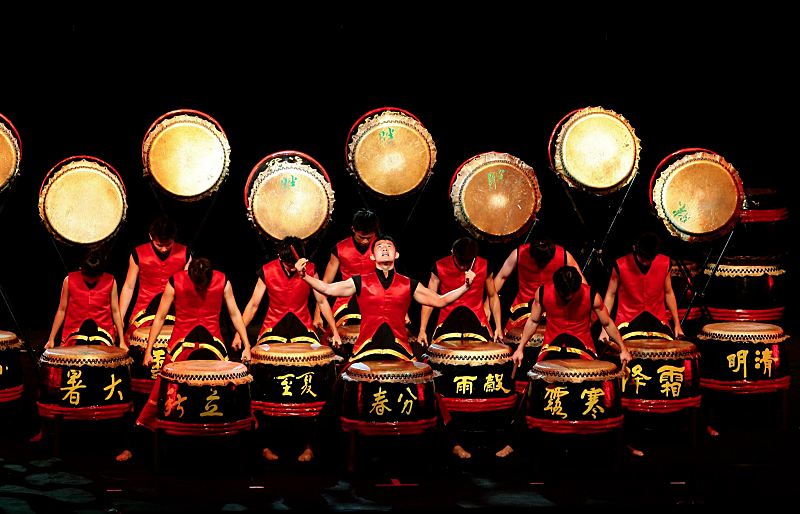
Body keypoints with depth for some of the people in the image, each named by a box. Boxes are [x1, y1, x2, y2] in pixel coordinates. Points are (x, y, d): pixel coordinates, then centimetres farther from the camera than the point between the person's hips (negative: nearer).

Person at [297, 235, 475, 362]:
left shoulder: (408, 285, 13)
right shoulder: (360, 282, 12)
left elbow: (440, 301, 15)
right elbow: (327, 289, 7)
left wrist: (465, 286, 3)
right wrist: (305, 275, -6)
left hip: (399, 350, 1)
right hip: (366, 351, 0)